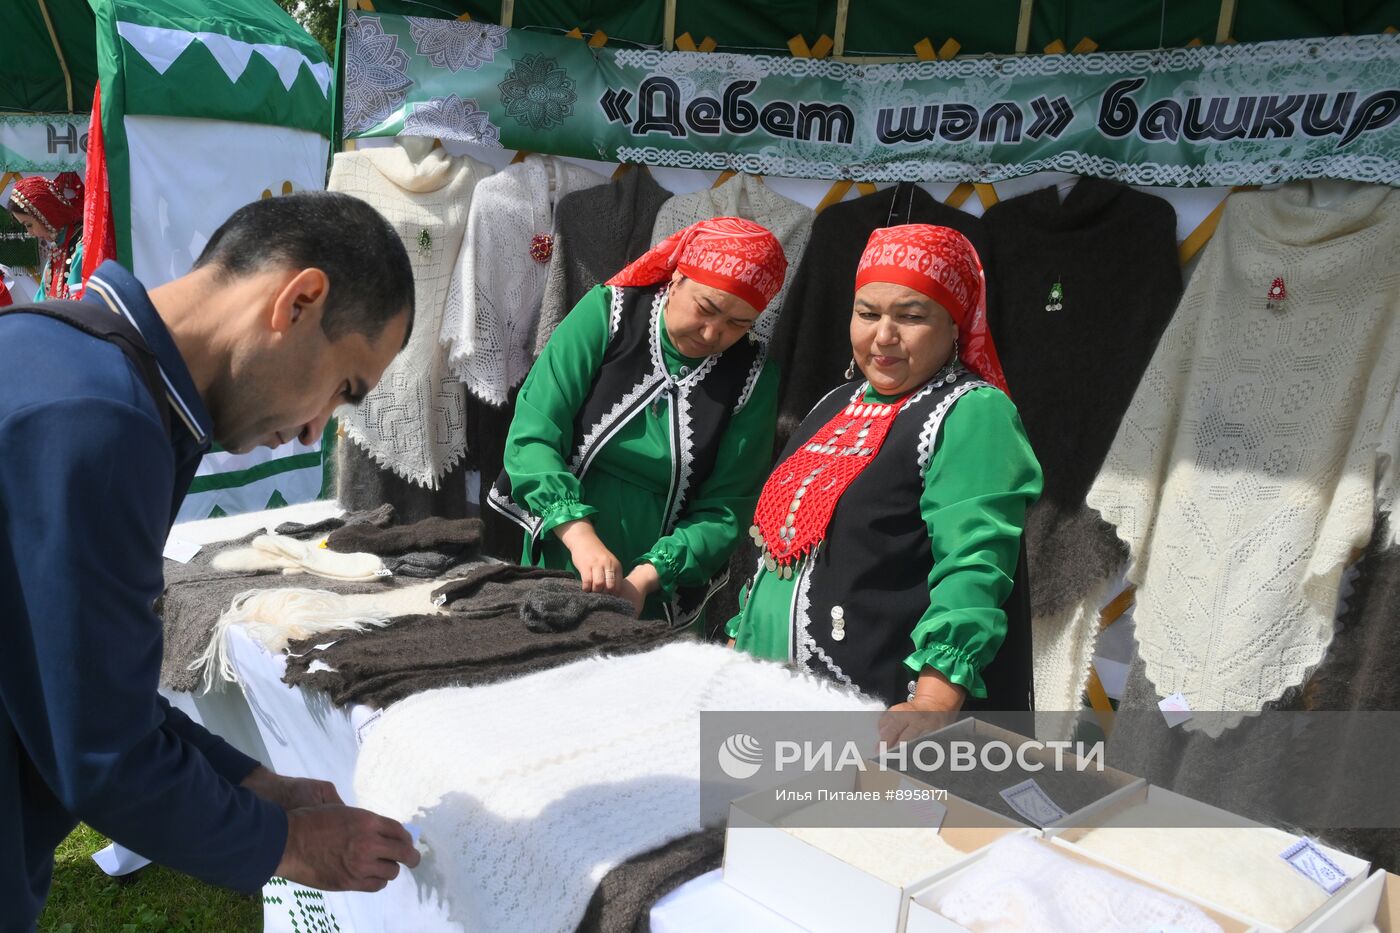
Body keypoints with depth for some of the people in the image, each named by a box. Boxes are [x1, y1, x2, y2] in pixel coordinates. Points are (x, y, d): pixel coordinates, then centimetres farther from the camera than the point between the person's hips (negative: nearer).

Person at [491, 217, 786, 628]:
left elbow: (725, 509, -8)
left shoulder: (754, 374, -8)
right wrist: (580, 535, -29)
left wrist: (647, 577, -21)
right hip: (555, 573, 0)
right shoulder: (607, 313, -11)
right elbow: (532, 436, -16)